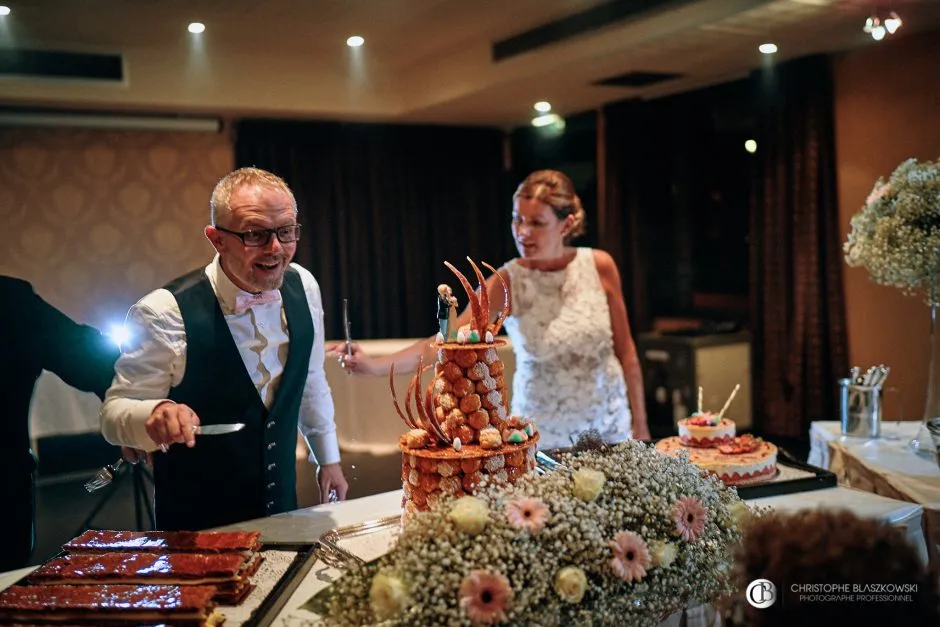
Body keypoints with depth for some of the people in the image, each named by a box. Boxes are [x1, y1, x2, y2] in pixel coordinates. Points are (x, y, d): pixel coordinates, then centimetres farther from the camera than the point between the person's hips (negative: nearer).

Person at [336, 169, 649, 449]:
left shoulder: (599, 266, -8)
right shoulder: (506, 283, -12)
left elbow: (625, 350, 1)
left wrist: (640, 426, 3)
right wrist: (375, 365, -35)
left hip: (610, 426, 2)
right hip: (543, 435, -1)